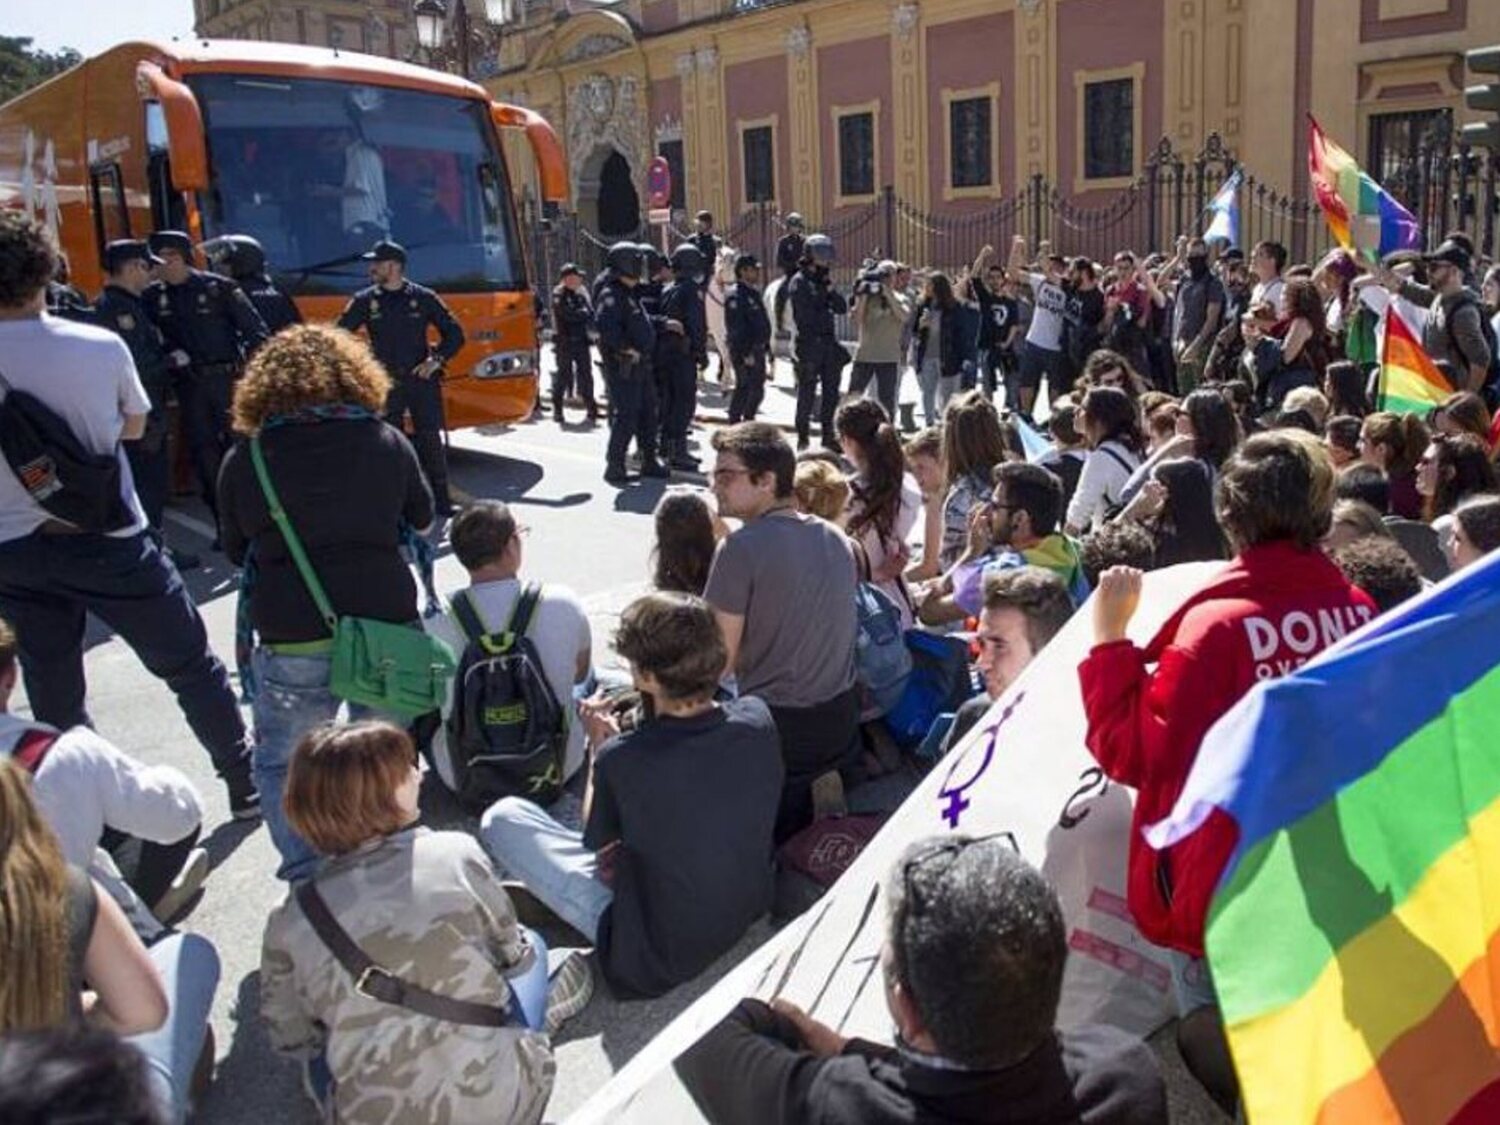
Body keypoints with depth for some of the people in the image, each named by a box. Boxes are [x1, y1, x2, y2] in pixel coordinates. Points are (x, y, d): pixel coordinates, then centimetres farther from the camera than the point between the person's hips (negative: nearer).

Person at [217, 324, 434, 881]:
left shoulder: (244, 460, -1)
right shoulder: (388, 443, 2)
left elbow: (236, 551, 11)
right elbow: (421, 520, 16)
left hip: (291, 643, -1)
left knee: (281, 764, 20)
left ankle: (308, 878, 13)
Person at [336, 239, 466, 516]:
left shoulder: (424, 298, 1)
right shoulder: (364, 301, 3)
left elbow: (454, 334, 7)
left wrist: (437, 360, -5)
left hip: (421, 379, -1)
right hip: (385, 382, 1)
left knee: (430, 439, 1)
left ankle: (442, 498, 9)